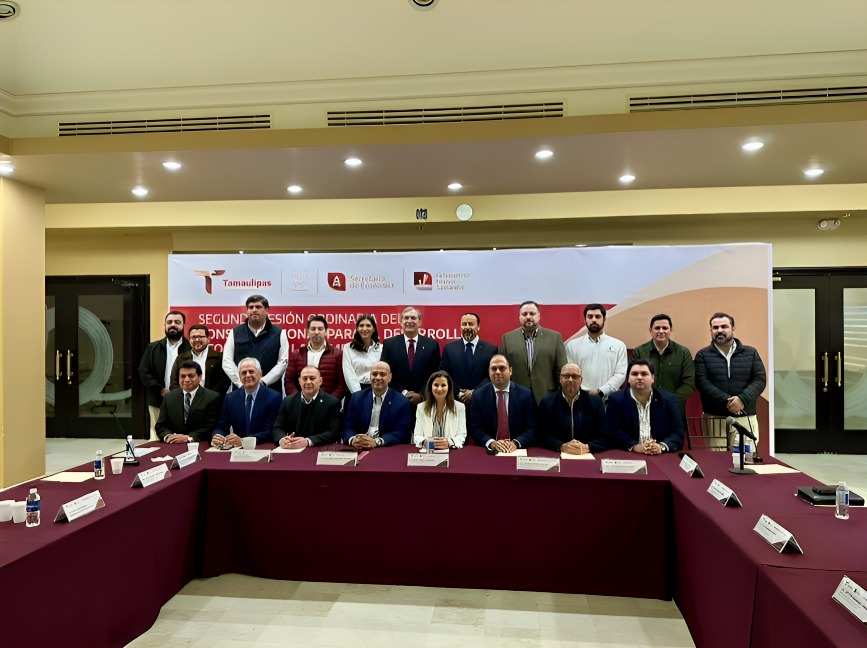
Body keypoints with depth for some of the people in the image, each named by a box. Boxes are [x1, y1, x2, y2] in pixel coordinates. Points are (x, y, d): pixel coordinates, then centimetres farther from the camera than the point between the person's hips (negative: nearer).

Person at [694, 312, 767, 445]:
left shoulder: (750, 353, 12)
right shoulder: (703, 355, 5)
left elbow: (760, 379, 2)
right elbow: (702, 383, -6)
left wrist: (743, 399, -15)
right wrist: (726, 401, -19)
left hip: (746, 419, 2)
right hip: (714, 419, -2)